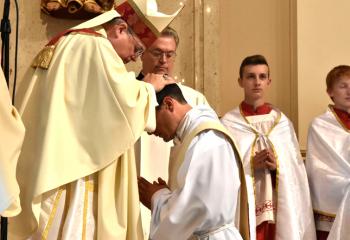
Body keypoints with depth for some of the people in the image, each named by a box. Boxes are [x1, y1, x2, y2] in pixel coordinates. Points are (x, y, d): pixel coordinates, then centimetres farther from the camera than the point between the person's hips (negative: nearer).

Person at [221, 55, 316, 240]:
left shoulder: (282, 122, 5)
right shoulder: (228, 122, -4)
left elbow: (295, 170, 4)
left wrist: (277, 166, -14)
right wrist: (250, 165, -17)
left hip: (279, 208, 3)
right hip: (243, 207, -2)